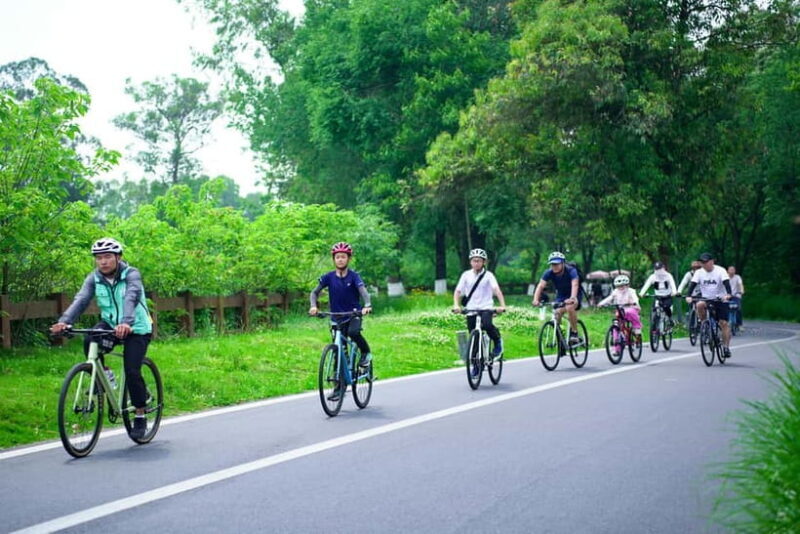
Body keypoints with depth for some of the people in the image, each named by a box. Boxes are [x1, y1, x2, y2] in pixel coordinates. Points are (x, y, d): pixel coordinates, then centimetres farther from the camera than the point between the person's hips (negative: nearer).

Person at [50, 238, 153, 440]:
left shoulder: (131, 275, -18)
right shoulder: (94, 278, -6)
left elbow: (131, 298, -35)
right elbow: (81, 300, -20)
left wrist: (126, 323, -54)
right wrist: (64, 321, -39)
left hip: (136, 327, -4)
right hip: (110, 324, 4)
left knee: (132, 371, -14)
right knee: (89, 342, -28)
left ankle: (140, 417, 4)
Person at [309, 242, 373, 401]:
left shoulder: (354, 276, -9)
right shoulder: (329, 277, -3)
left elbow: (363, 291, -22)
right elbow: (315, 292, -2)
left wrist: (367, 305, -42)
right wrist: (314, 306, -22)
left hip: (354, 314, -3)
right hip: (337, 318, 3)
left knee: (353, 332, -35)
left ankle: (366, 352, -4)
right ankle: (340, 387, 10)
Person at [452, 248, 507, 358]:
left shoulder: (488, 275, -1)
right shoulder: (466, 275, 6)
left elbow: (497, 290, -14)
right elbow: (458, 291, 1)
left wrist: (502, 305, -29)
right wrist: (456, 305, -17)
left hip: (486, 308, -3)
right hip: (471, 309, 3)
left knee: (486, 324, -30)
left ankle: (498, 341, -2)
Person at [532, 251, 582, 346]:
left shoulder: (571, 271, -29)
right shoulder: (549, 273, -19)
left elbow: (575, 285, -44)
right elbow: (541, 285, -29)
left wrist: (572, 298, -63)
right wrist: (536, 300, -47)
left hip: (573, 296, -4)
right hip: (560, 296, 4)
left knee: (569, 307, -33)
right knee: (557, 312, -20)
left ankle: (574, 334, -17)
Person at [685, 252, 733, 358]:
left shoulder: (720, 271, -9)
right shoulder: (699, 272, -1)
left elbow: (726, 283, -23)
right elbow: (692, 284, -11)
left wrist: (728, 294, -42)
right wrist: (689, 296, -29)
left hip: (720, 300, -2)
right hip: (706, 299, 2)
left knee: (724, 323, -10)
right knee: (699, 305, -32)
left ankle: (726, 347, -1)